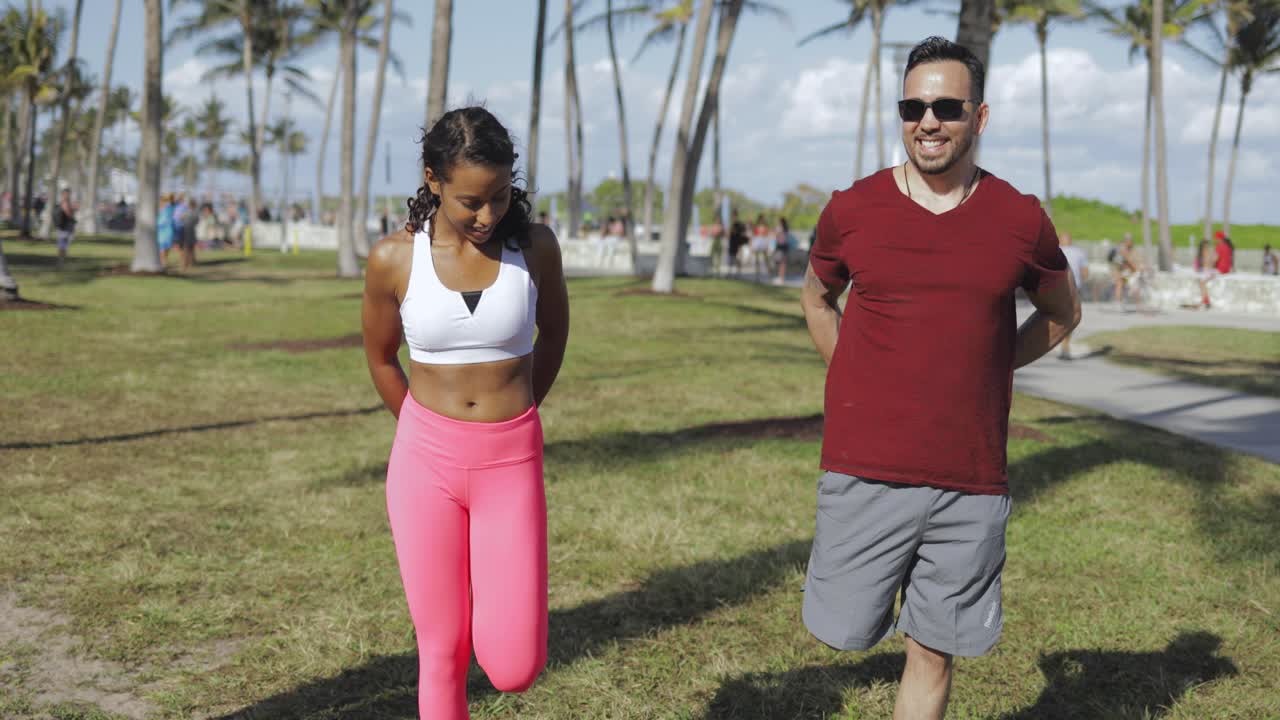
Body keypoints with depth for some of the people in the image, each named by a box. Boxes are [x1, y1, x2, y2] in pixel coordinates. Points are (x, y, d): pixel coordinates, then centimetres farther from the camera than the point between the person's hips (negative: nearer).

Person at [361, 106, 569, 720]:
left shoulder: (535, 247, -6)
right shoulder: (394, 258, -7)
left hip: (511, 464, 0)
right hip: (426, 462, 0)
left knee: (514, 668, -3)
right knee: (441, 652, 5)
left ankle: (493, 596, 31)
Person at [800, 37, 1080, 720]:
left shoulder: (1020, 219, -1)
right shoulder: (852, 209, -2)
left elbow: (1062, 312, 17)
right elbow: (817, 298, 17)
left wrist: (986, 367, 4)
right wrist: (862, 381, 6)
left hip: (972, 481, 1)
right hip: (864, 467, 0)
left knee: (933, 652, 9)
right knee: (845, 631, 5)